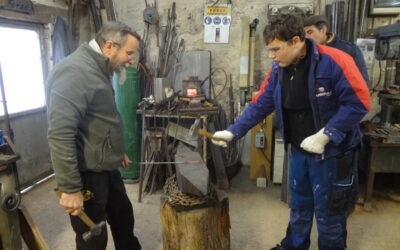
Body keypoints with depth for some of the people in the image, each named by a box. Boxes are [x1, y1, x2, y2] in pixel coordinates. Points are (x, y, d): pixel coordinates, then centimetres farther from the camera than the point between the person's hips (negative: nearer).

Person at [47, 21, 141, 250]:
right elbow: (60, 134, -27)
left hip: (106, 167, 10)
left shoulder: (98, 69, 11)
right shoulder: (76, 70, -22)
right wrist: (70, 188, -24)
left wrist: (118, 152, 25)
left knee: (123, 216, 24)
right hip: (87, 172, -9)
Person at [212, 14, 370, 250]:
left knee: (328, 213, 10)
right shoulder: (278, 70, -2)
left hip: (332, 152, -5)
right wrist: (232, 132, -6)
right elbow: (260, 105, 1)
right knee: (299, 206, 23)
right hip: (299, 150, 6)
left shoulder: (334, 61, -21)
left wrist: (324, 136, -24)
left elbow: (358, 103, -19)